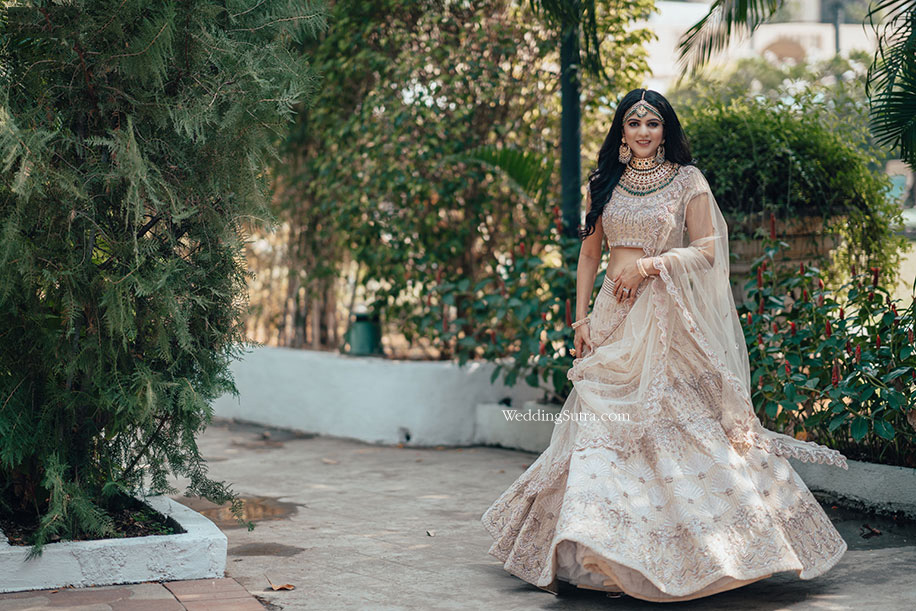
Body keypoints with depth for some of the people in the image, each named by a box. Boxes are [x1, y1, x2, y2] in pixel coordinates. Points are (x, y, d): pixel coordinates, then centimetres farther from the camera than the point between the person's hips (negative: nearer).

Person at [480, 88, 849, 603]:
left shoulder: (688, 180, 2)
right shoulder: (604, 184, 12)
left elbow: (706, 252, -4)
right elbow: (589, 255, 13)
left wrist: (648, 265, -14)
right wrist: (582, 319, 5)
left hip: (668, 318, -3)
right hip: (614, 318, 3)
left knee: (676, 423, -6)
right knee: (601, 428, -3)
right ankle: (598, 555, 1)